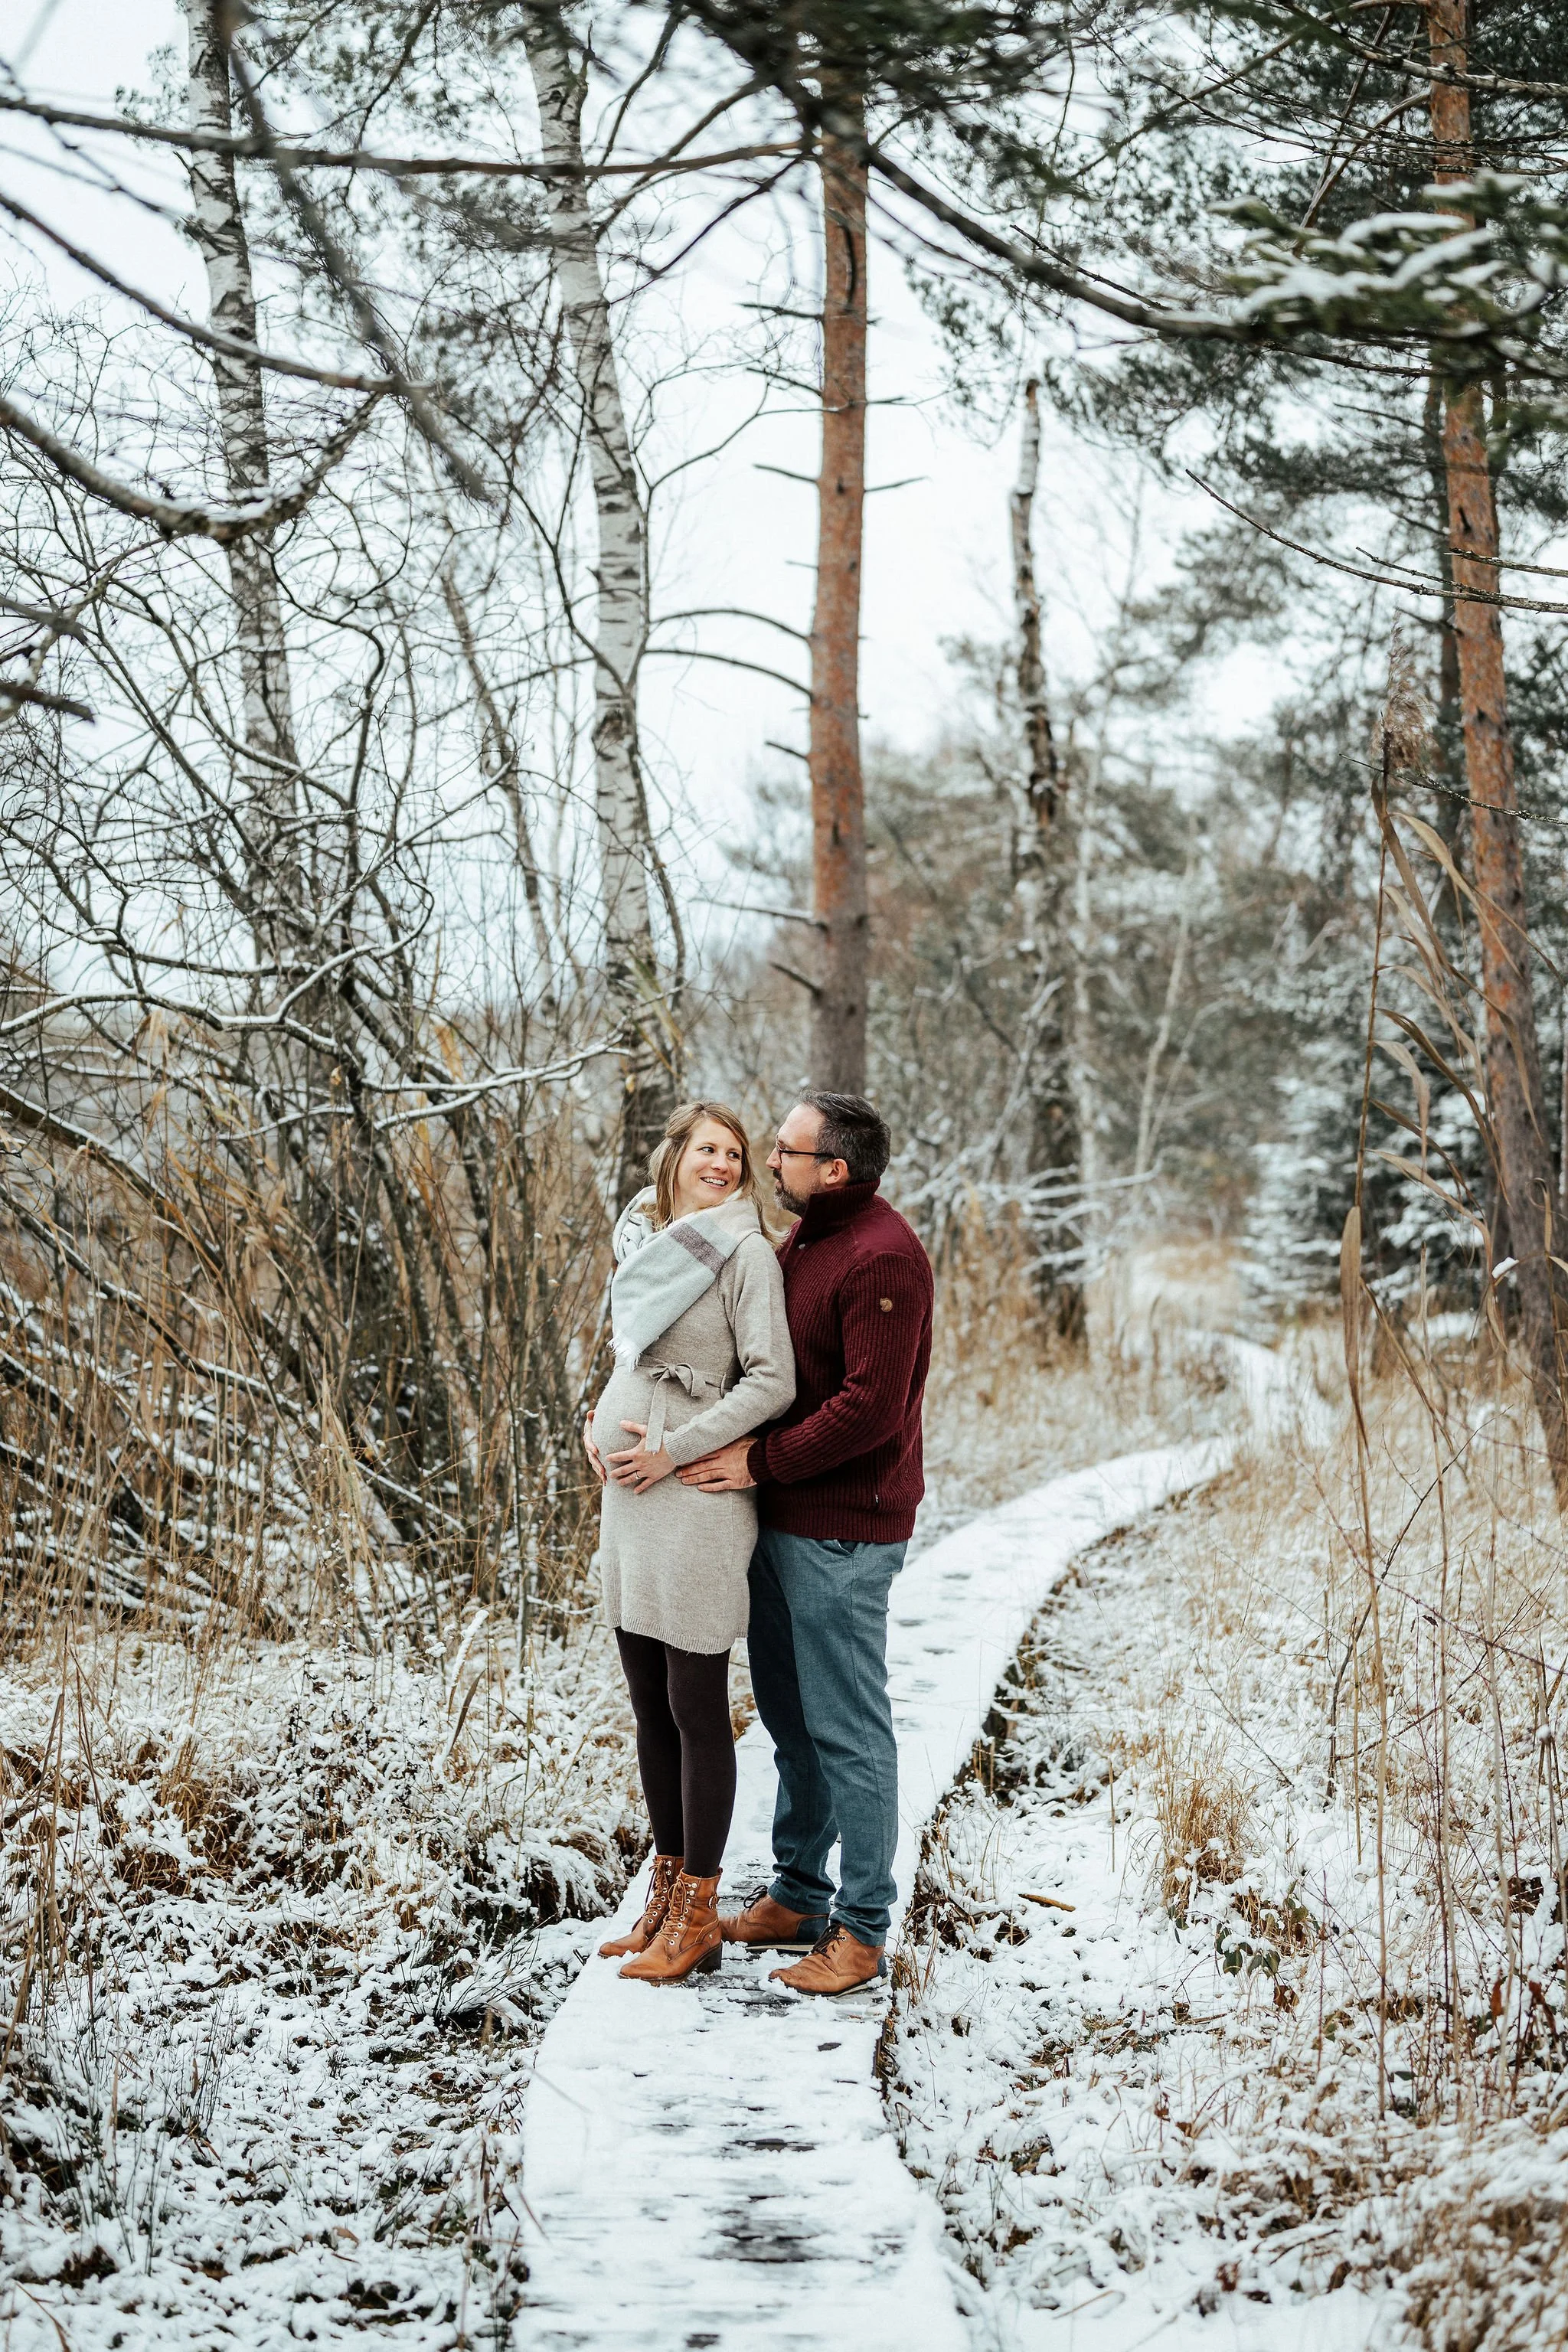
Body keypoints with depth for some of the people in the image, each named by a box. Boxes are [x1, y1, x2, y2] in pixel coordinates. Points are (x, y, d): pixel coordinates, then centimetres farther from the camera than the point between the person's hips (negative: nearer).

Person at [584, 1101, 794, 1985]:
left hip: (698, 1502, -7)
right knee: (651, 1707, 13)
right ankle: (668, 1889, 25)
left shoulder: (744, 1251, -9)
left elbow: (773, 1381, -14)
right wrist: (603, 1418, 6)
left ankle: (698, 1915, 8)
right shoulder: (644, 1238, 12)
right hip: (630, 1493, 7)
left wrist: (672, 1450, -14)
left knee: (697, 1712, -1)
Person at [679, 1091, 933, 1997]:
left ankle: (862, 1929, 7)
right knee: (789, 1712, 18)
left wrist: (761, 1462, -19)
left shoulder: (880, 1258, -18)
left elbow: (870, 1407, -25)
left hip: (844, 1531, -10)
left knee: (848, 1728, -2)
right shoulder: (804, 1242, 14)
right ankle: (798, 1896, 30)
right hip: (785, 1517, 10)